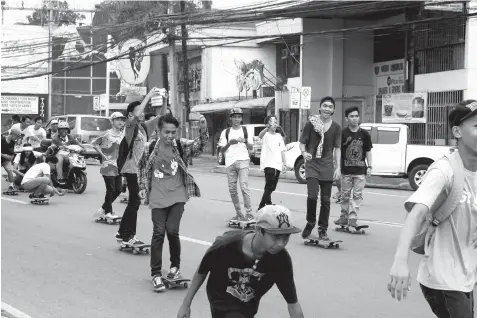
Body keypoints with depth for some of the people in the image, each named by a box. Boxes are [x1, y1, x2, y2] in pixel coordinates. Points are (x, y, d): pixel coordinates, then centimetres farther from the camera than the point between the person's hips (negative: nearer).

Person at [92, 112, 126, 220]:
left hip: (118, 166, 7)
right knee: (110, 190, -2)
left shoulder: (123, 135, 8)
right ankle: (108, 212, 13)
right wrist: (103, 155, -13)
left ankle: (104, 208, 26)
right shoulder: (108, 134, -11)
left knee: (118, 189, 9)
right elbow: (94, 143, -12)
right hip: (108, 166, -7)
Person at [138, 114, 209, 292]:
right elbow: (143, 169, 15)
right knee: (158, 232, -2)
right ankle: (156, 274, 7)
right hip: (158, 198, 1)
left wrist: (203, 130, -33)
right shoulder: (150, 148, -1)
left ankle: (175, 266, 15)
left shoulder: (181, 146, -2)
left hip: (177, 196, 0)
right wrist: (143, 188, 11)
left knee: (172, 230, -10)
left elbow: (199, 146, -17)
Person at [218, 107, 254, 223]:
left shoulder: (245, 130, 10)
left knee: (244, 186, -16)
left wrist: (245, 141, -14)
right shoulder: (226, 132, 13)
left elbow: (251, 147, 7)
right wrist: (230, 143, -12)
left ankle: (249, 213, -16)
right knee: (232, 189, 4)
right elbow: (222, 149, 6)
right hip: (230, 162, 3)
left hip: (243, 161, -3)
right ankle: (239, 213, 13)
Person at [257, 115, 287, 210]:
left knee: (271, 188, 10)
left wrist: (284, 163, 12)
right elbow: (260, 135, -21)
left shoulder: (279, 136, 16)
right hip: (268, 164, -7)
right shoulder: (265, 135, 0)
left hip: (277, 165, 7)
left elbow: (282, 150, 18)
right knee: (269, 186, -17)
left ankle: (261, 207, 19)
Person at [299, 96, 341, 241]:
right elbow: (302, 142, 5)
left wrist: (338, 167, 1)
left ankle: (323, 229, 16)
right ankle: (310, 223, 8)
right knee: (312, 195, -16)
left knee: (326, 199, 4)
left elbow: (337, 148, 9)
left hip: (327, 165, 2)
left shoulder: (336, 127, 6)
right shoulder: (310, 123, 0)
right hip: (312, 164, -2)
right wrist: (304, 153, -16)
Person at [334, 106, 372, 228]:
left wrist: (369, 166, 1)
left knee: (357, 195, -1)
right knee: (345, 195, 8)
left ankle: (353, 218, 2)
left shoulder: (364, 134, 3)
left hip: (360, 171, 1)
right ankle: (344, 217, 19)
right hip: (346, 171, -1)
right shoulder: (343, 134, -2)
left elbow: (368, 151, 9)